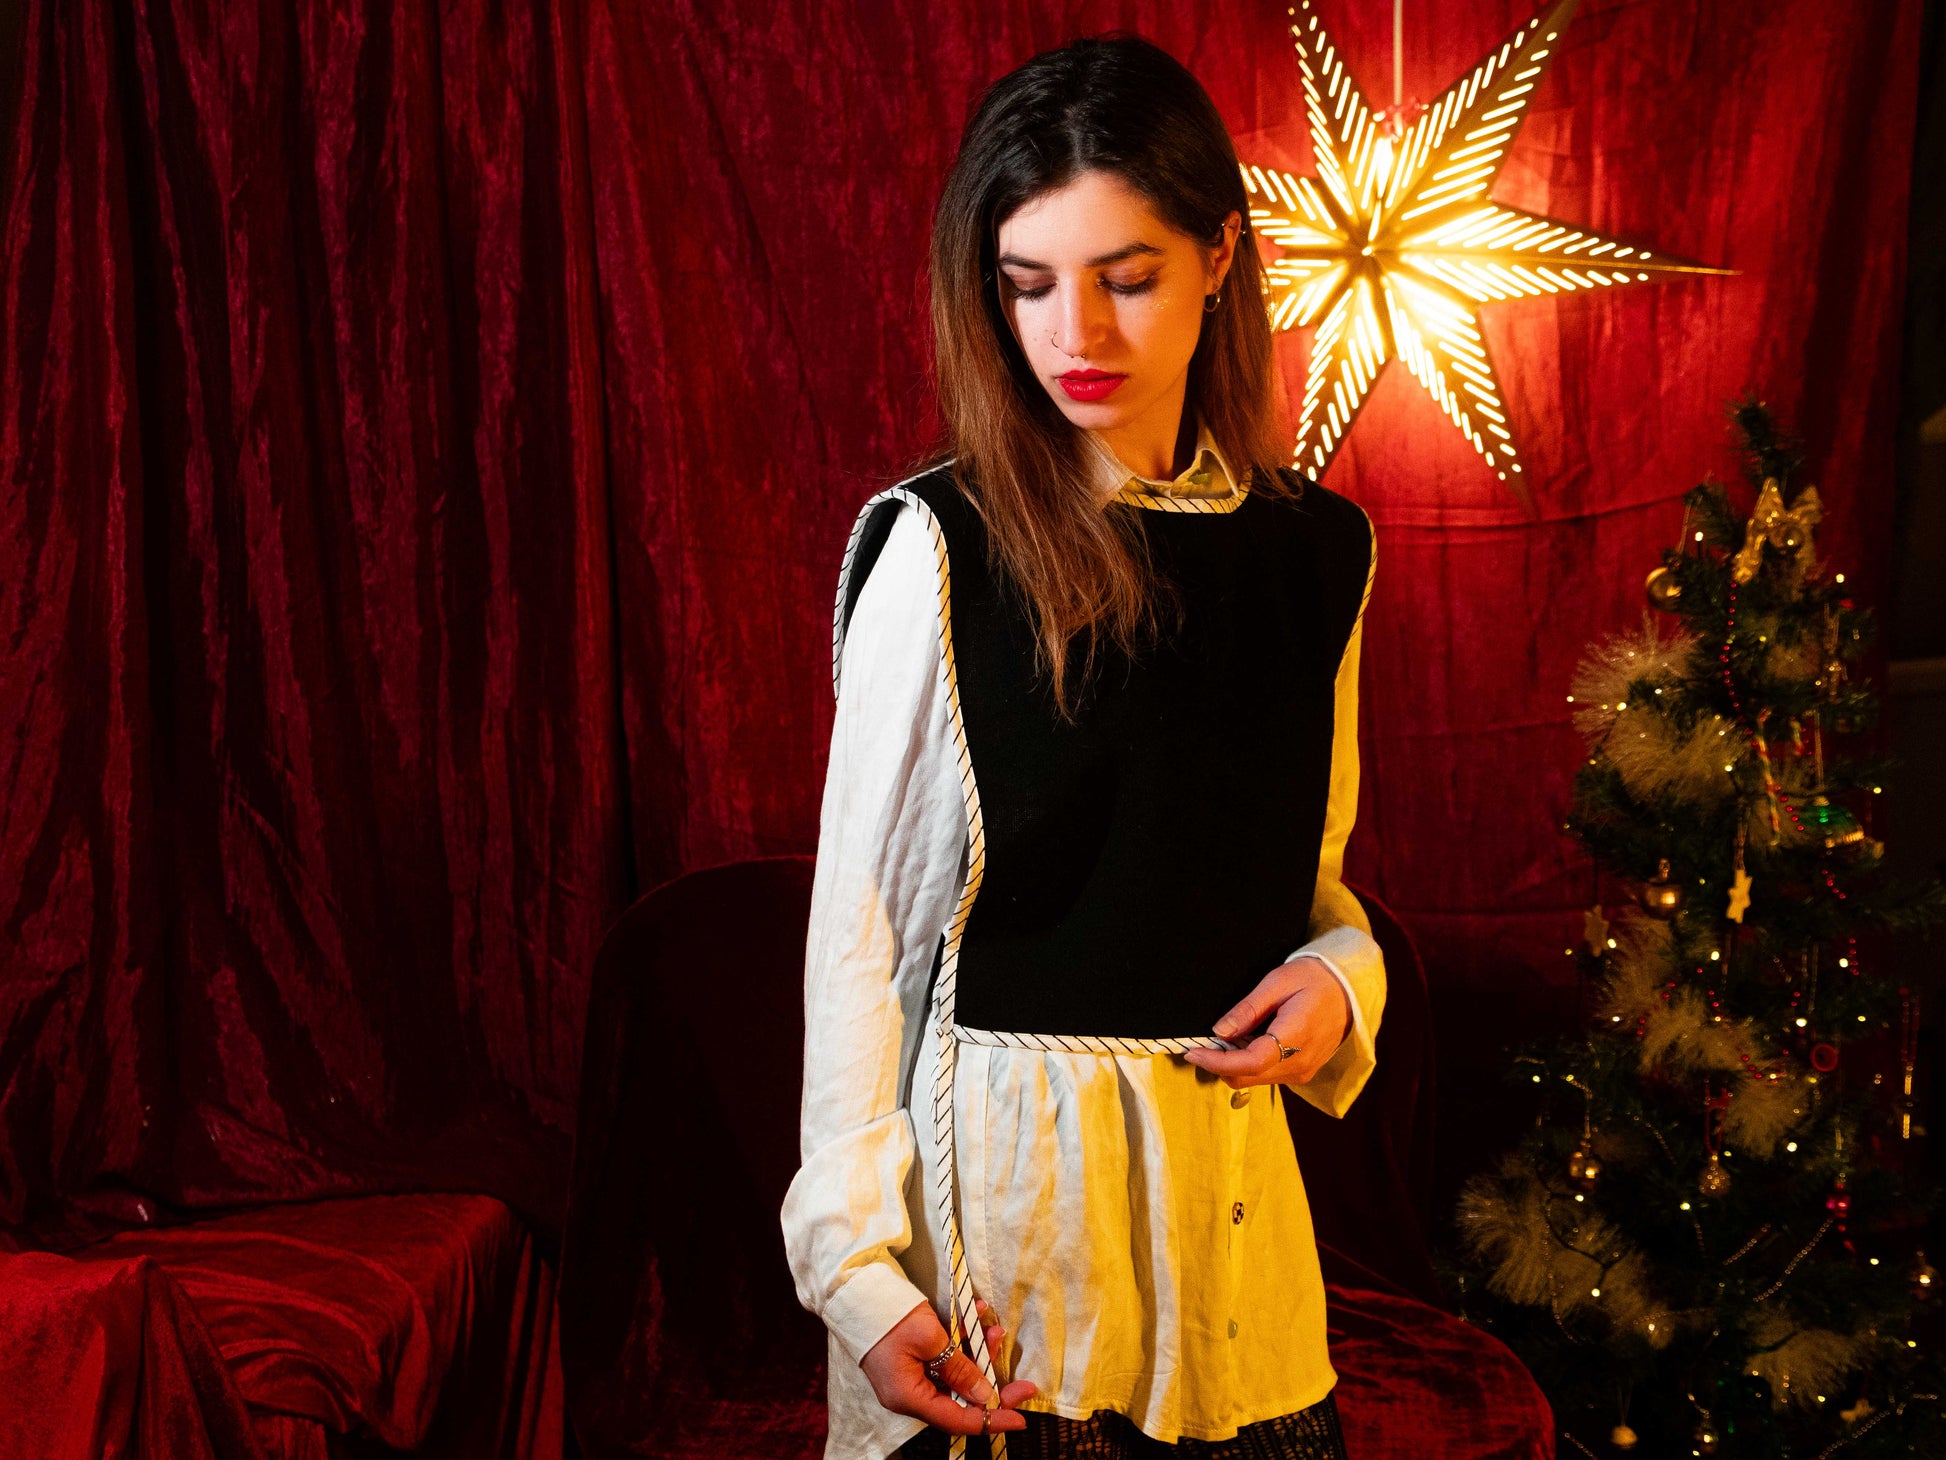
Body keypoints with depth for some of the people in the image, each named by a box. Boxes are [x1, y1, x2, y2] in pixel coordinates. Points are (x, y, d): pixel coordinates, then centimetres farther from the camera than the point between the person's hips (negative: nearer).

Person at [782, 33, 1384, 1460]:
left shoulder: (1317, 550, 3)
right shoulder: (939, 546, -10)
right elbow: (860, 919, -8)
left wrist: (1339, 973, -6)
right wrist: (858, 1260, -13)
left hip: (1228, 1168, 4)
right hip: (996, 1153, -4)